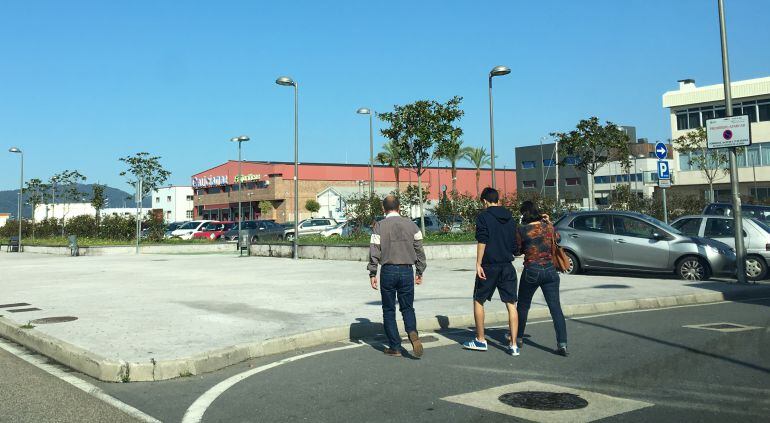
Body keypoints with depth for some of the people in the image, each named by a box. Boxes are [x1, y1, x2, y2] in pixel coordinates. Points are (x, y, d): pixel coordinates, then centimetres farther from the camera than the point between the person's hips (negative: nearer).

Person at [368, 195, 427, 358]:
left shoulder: (379, 226, -3)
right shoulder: (411, 225, 5)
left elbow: (374, 251, -6)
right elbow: (419, 250, 6)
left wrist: (372, 274, 1)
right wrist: (420, 271, 14)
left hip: (388, 271, -2)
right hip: (407, 271, 2)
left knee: (389, 310, 9)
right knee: (407, 307, 13)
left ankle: (395, 347, 9)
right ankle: (412, 333, -16)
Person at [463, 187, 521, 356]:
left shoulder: (484, 216, -5)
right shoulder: (509, 218, 11)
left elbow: (482, 241, -14)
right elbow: (515, 242, 15)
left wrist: (478, 264, -13)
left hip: (489, 266, -4)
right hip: (507, 266, 4)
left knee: (478, 301, 11)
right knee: (511, 304, 3)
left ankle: (480, 340, 17)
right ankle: (513, 345, 0)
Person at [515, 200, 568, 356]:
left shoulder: (522, 230, -8)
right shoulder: (548, 226, 1)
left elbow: (518, 249, 2)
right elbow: (557, 238, 20)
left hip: (531, 271, -2)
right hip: (550, 270, 2)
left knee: (523, 306, 17)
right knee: (555, 307, 2)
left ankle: (518, 339, 28)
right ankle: (562, 344, -7)